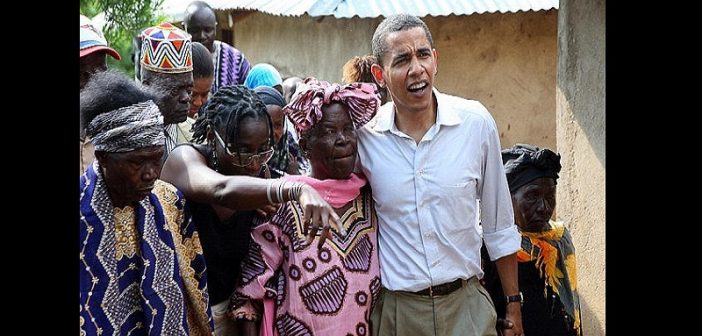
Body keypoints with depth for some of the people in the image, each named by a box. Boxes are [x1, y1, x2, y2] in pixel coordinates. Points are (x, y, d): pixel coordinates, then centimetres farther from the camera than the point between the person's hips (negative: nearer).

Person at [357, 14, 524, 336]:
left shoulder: (476, 122, -6)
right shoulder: (364, 136, -8)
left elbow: (499, 226, 3)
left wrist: (513, 306, 7)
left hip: (466, 305, 0)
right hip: (395, 308, 0)